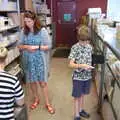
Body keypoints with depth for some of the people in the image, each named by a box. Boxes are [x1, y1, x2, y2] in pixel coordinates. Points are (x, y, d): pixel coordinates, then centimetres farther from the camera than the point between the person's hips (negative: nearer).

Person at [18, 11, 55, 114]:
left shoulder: (42, 31, -11)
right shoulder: (24, 31, 0)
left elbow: (49, 46, -10)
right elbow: (19, 45, 6)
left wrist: (37, 47, -22)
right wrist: (26, 47, -15)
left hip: (40, 60, -3)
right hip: (28, 61, 4)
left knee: (43, 82, 4)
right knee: (31, 81, 16)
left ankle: (47, 103, 22)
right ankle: (36, 99, 39)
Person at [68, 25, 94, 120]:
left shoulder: (90, 47, -1)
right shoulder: (75, 48, -17)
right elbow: (71, 64, -21)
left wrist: (91, 67, -6)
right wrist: (82, 66, -35)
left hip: (87, 76, 5)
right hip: (78, 76, -5)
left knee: (83, 94, 22)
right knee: (77, 96, 10)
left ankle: (81, 110, 42)